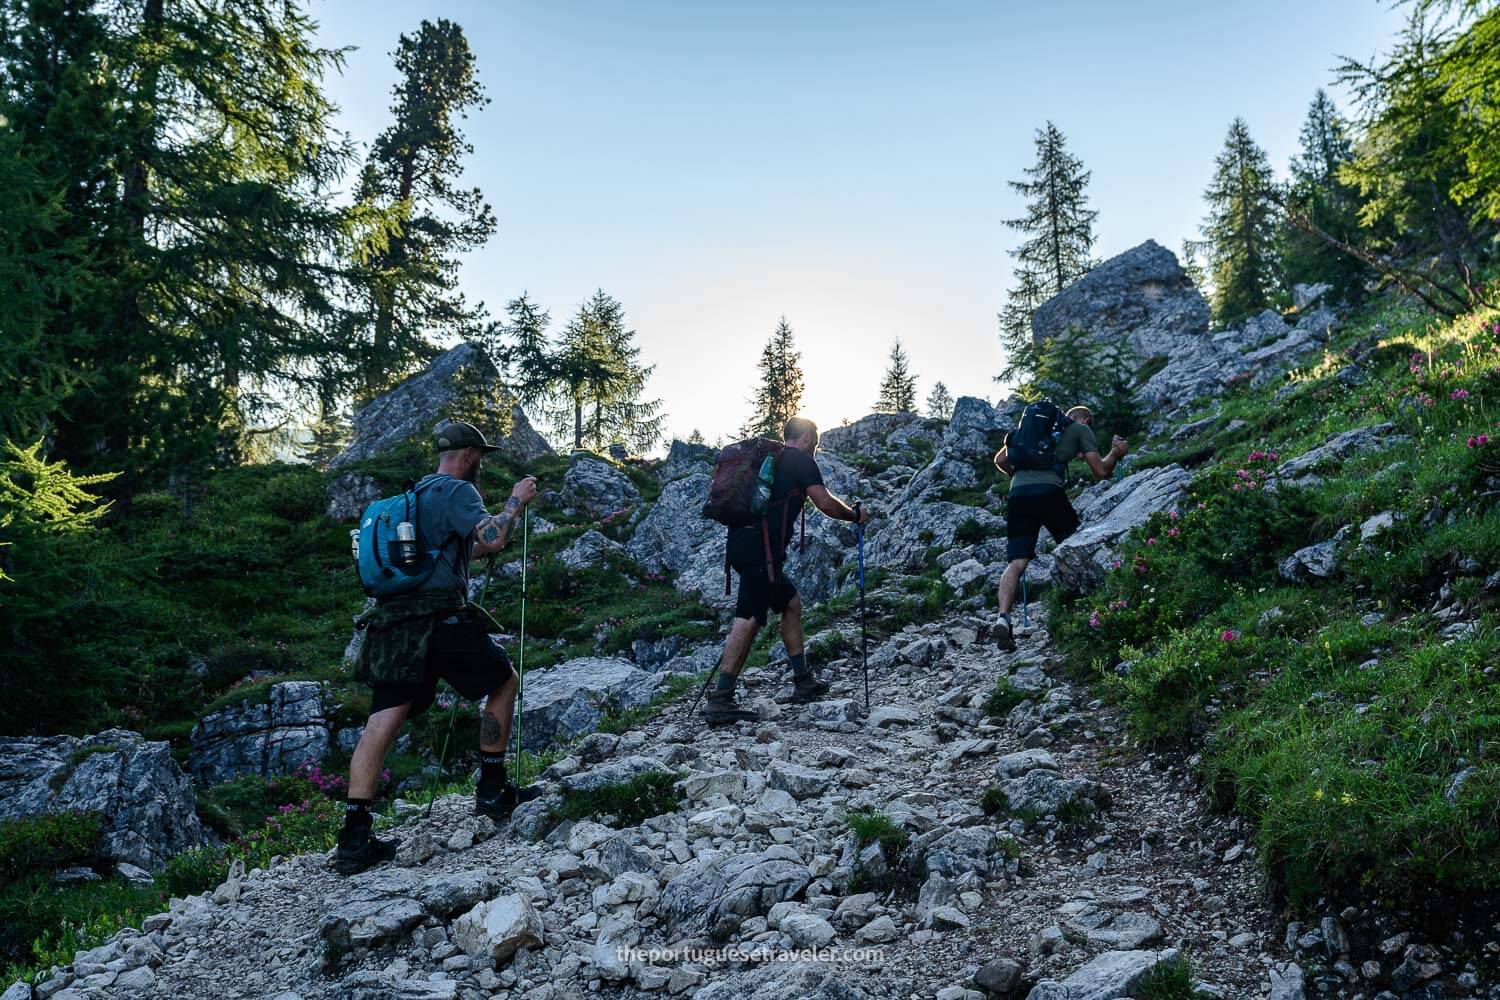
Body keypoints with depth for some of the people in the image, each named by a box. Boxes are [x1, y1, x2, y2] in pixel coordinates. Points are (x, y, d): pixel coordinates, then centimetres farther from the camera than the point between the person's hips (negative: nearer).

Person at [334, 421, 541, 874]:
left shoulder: (416, 494, 26)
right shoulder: (459, 491, -2)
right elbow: (492, 540, -17)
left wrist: (510, 514, 40)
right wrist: (515, 502, -1)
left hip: (394, 620, 8)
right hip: (441, 617, -7)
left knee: (383, 719, 1)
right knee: (503, 682, 13)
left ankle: (354, 838, -4)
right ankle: (492, 790, 17)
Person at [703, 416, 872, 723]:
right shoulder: (801, 460, 2)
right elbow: (826, 503, -5)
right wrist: (856, 515, 11)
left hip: (740, 542, 10)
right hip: (760, 546, -10)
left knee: (791, 603, 19)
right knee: (749, 617, -14)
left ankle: (803, 681, 24)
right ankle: (720, 700, -18)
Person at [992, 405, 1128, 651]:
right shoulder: (1081, 428, 18)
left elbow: (1000, 460, 25)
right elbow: (1101, 471, 14)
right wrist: (1116, 452, 33)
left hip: (1017, 494, 4)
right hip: (1049, 491, -3)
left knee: (1017, 562, -2)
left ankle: (1003, 617, -19)